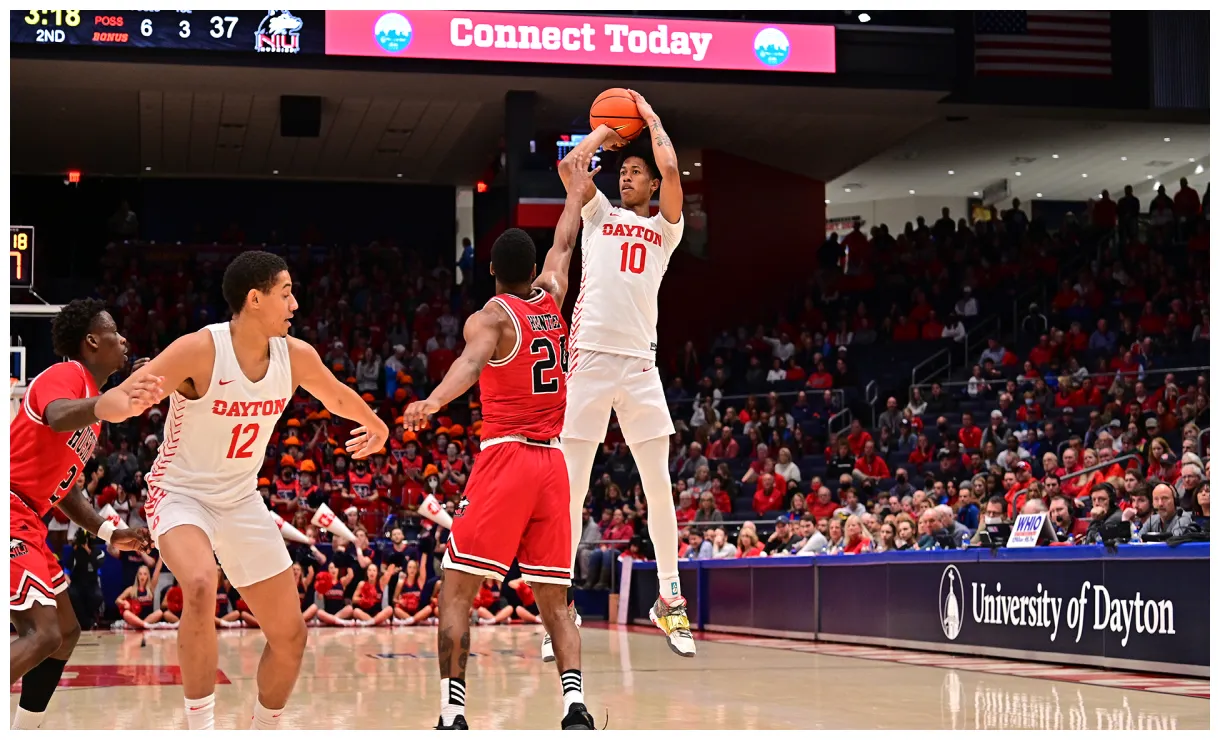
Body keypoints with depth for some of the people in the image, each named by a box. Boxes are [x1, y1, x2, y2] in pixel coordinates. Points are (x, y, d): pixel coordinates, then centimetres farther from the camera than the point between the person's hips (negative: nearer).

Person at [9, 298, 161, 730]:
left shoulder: (90, 391, 19)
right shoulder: (67, 375, -11)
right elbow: (57, 417, -39)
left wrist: (108, 533, 19)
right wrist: (104, 405, -61)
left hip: (25, 521, 11)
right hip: (10, 512, -11)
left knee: (66, 631, 15)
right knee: (42, 633, -19)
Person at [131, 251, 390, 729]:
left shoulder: (296, 356, -6)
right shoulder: (200, 350, -23)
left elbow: (339, 398, 15)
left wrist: (378, 428, 33)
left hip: (242, 501, 6)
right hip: (181, 494, -6)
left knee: (290, 635, 5)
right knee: (200, 586, -36)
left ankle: (264, 730, 28)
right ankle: (200, 726, -24)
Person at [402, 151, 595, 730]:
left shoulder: (491, 316, -4)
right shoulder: (551, 298, 13)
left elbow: (472, 360, -27)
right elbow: (563, 247, 33)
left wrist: (434, 401, -45)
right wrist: (576, 192, 48)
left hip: (504, 459, -5)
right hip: (552, 463, 5)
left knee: (456, 589, -1)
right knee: (554, 601, 8)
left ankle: (452, 714, -8)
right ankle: (575, 703, -11)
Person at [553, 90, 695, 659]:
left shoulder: (665, 229, 14)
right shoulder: (600, 216, 16)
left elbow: (671, 171, -3)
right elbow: (569, 165, 2)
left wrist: (651, 120, 10)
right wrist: (606, 130, 16)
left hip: (639, 363, 0)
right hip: (588, 357, 0)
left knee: (659, 486, -1)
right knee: (570, 488, -1)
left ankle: (669, 599, 9)